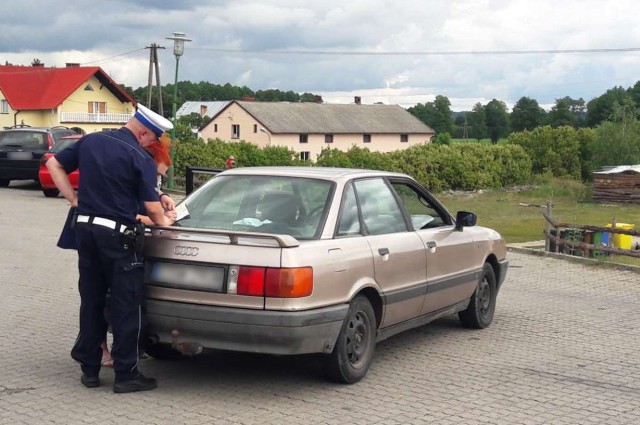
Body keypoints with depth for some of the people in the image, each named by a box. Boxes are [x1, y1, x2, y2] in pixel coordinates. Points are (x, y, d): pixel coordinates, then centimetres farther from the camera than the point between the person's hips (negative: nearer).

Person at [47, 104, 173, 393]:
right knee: (126, 305, 2)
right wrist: (164, 224, 10)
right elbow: (152, 207, -10)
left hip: (85, 226, 6)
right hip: (117, 233, -6)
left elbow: (54, 165, 17)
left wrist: (74, 199, 15)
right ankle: (126, 374, 5)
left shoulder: (90, 142, 9)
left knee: (90, 300, 14)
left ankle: (89, 369, 20)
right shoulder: (140, 158, -10)